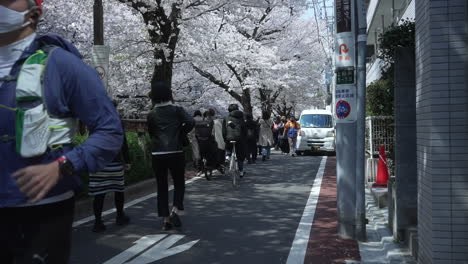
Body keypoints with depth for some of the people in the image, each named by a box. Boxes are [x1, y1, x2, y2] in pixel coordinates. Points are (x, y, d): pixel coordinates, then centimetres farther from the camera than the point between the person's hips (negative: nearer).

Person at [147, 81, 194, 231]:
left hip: (158, 155, 1)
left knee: (162, 187, 10)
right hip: (176, 153, -1)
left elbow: (151, 133, 9)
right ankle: (175, 211, -8)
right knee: (179, 184, 13)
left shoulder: (152, 115, 3)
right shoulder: (177, 110, -1)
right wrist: (180, 135, -2)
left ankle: (165, 220, 8)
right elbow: (191, 122, -15)